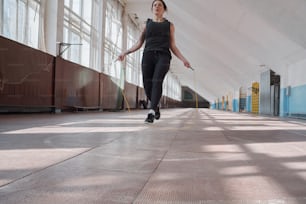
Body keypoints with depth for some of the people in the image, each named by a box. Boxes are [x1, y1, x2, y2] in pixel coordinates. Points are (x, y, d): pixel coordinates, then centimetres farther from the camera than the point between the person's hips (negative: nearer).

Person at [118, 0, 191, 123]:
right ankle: (156, 107, 22)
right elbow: (139, 44, 16)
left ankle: (151, 113, -31)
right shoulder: (147, 24, 20)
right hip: (148, 56, 2)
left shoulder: (169, 25, 17)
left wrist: (183, 59, 0)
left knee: (157, 81, -26)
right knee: (148, 85, -8)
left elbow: (172, 47, 14)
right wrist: (125, 53, 4)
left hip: (163, 57, -2)